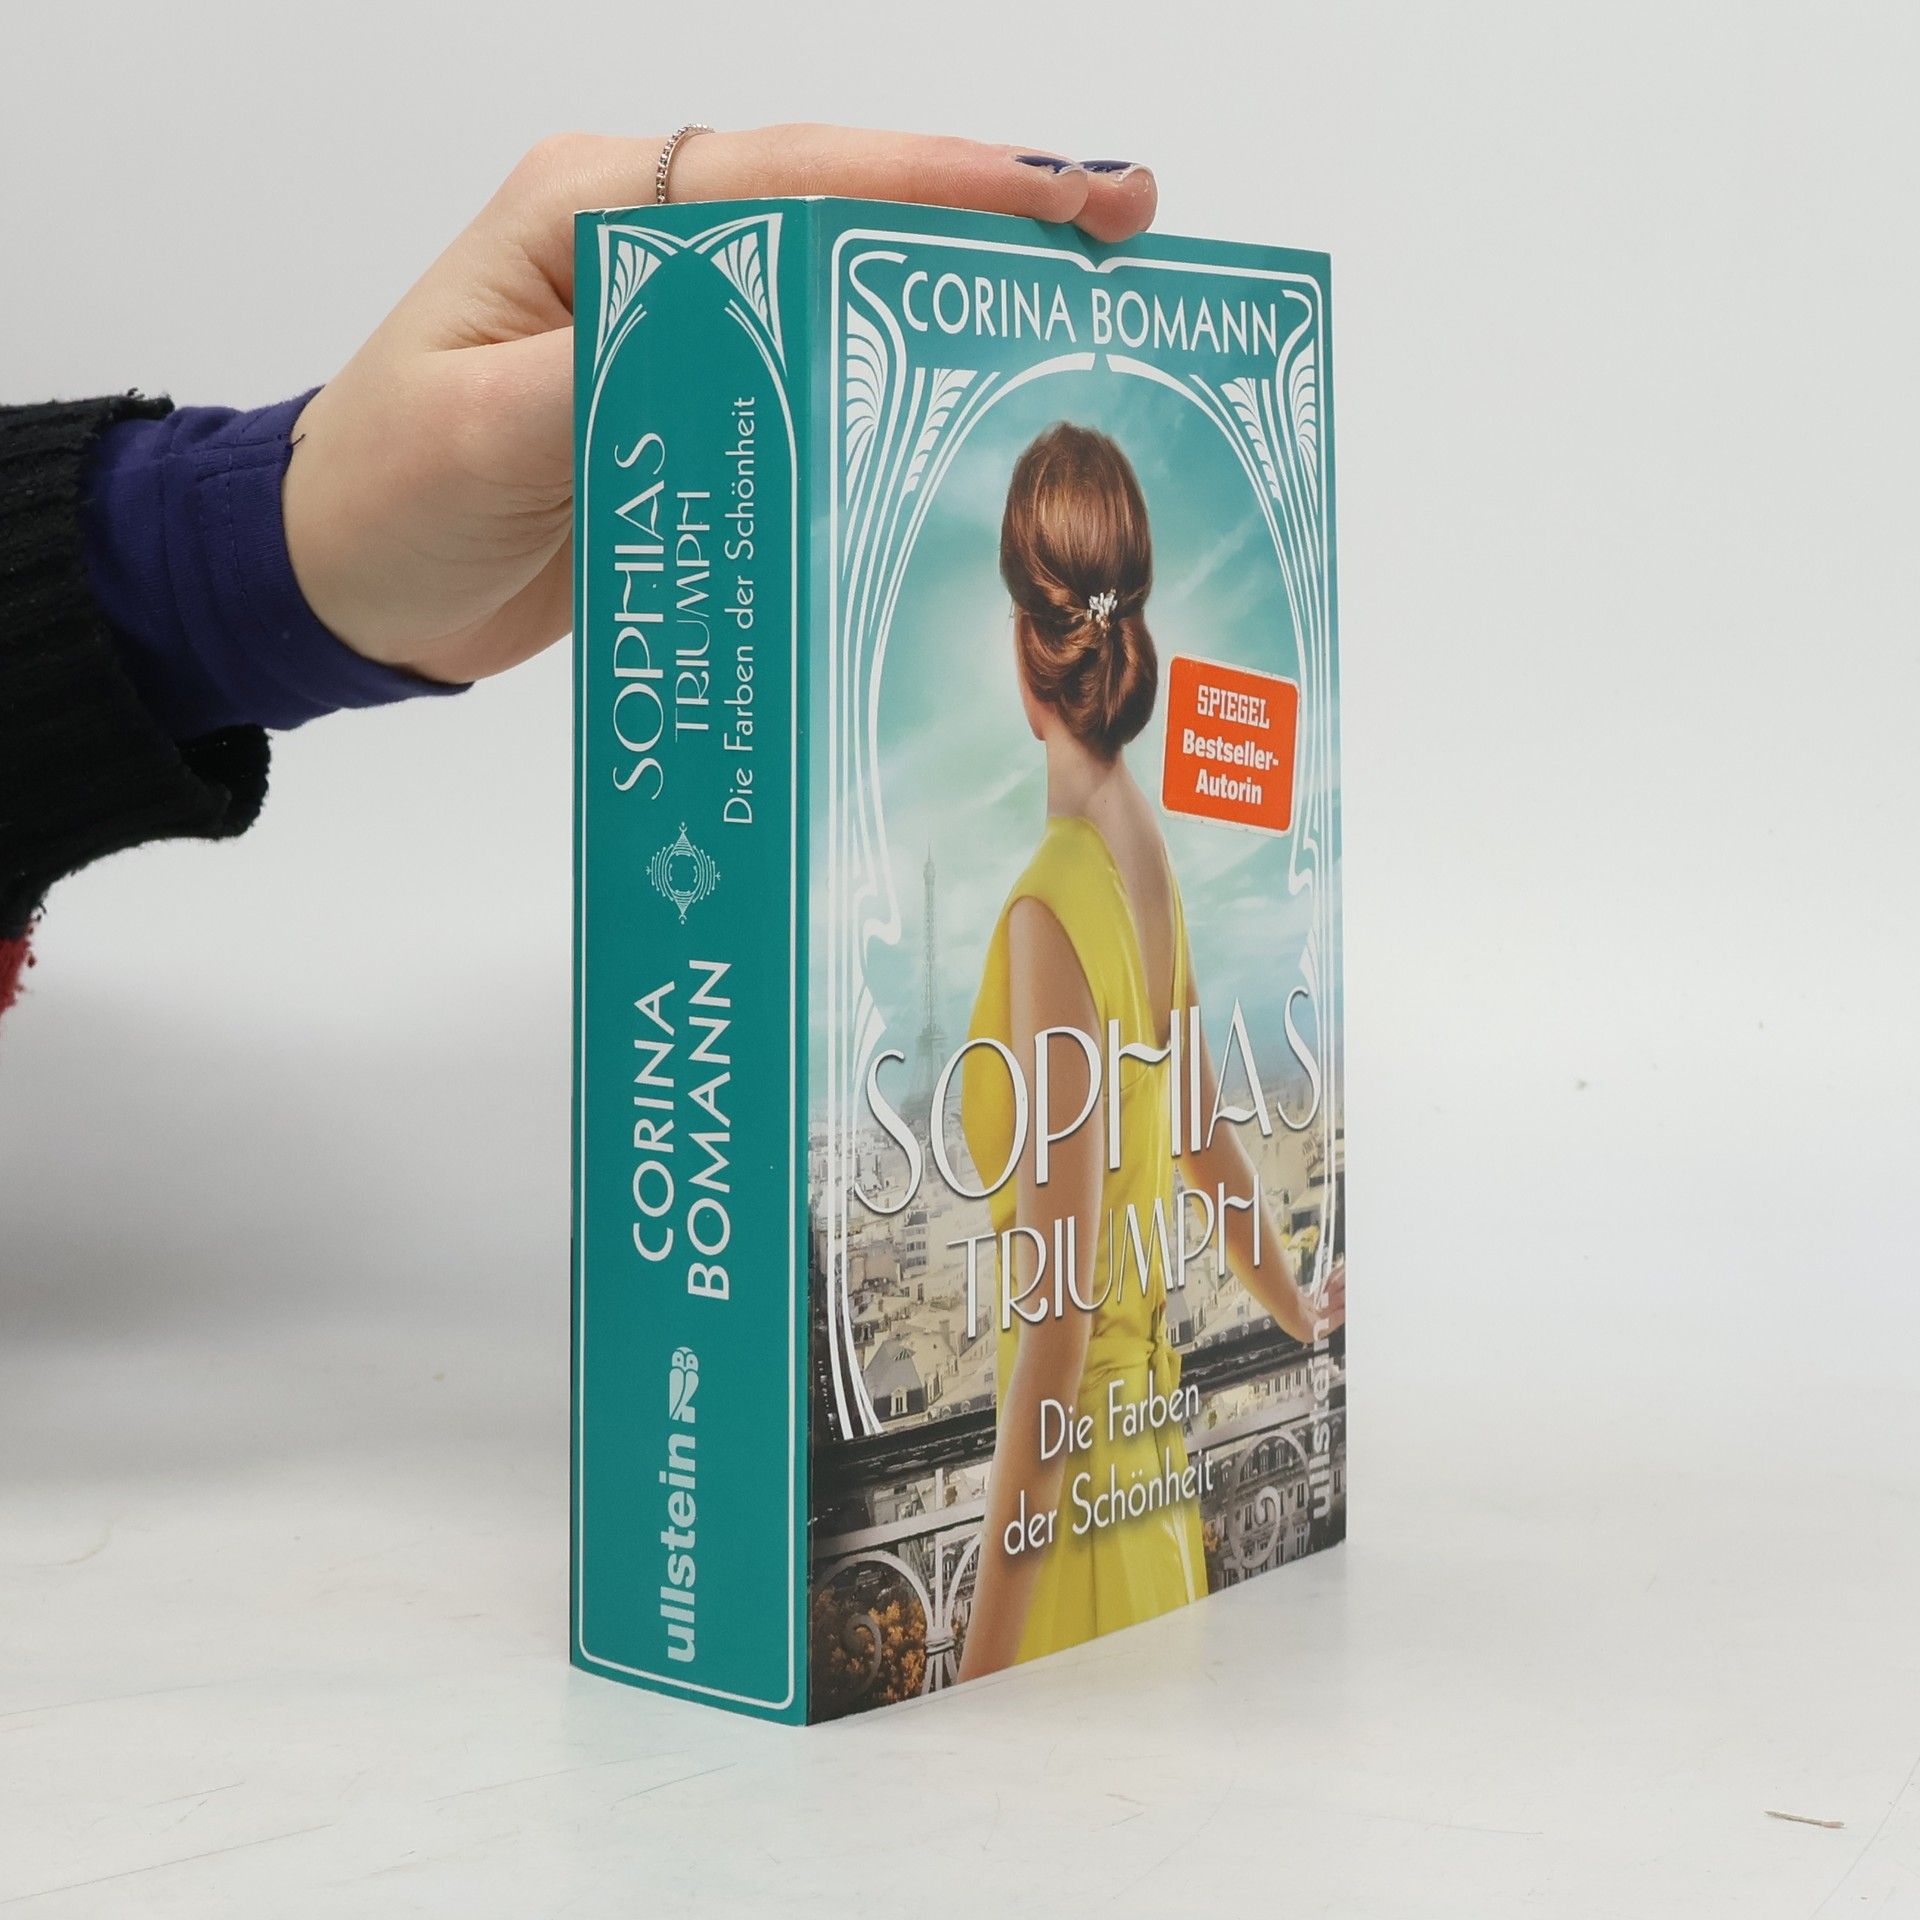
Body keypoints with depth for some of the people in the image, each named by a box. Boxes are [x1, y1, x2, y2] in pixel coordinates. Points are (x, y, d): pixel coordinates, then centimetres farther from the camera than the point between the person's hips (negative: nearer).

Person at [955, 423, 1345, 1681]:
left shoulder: (1050, 911, -20)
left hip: (1074, 1482, -8)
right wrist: (1299, 1311, 40)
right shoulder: (1149, 857, 3)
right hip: (1156, 1458, 8)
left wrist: (986, 1665, -20)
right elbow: (1210, 1140, 20)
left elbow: (1057, 1320, -22)